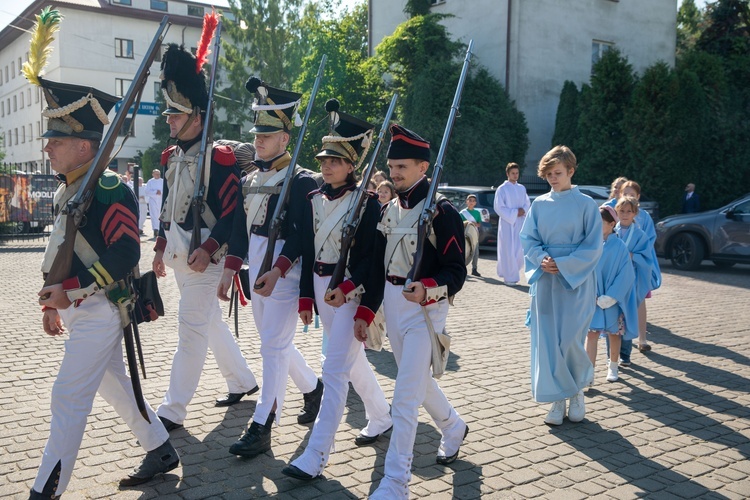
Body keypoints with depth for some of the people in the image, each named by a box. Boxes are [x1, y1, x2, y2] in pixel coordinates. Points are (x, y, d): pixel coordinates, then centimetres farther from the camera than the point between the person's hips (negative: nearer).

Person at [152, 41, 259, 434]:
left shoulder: (219, 157, -12)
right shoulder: (171, 158, 13)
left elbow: (233, 210, -16)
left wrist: (209, 249, -23)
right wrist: (162, 247, 11)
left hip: (204, 253, -9)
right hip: (178, 251, 9)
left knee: (191, 327, -6)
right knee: (210, 320, 17)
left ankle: (173, 410, 1)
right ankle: (242, 381, 33)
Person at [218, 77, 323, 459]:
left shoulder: (300, 180, -10)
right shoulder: (250, 180, 13)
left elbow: (303, 233, -16)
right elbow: (240, 228, 15)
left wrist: (277, 271, -24)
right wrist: (230, 270, 9)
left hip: (284, 271, -8)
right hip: (256, 270, 8)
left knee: (274, 344, -5)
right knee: (275, 341, 17)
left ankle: (262, 425, 2)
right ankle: (313, 388, 39)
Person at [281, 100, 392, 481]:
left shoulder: (366, 202, -11)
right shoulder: (315, 199, 8)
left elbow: (372, 258, -14)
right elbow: (308, 251, 10)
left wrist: (366, 311, -18)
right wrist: (306, 298, 9)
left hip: (352, 291, -7)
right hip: (322, 288, 7)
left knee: (335, 370, -8)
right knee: (353, 359, 20)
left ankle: (316, 455, -3)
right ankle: (382, 417, 42)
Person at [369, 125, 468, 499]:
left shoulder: (442, 212, -14)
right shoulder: (389, 210, 8)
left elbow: (456, 272, -16)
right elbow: (377, 264, 12)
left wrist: (427, 289, -35)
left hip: (424, 310, -8)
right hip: (392, 304, 8)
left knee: (405, 397, -8)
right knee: (417, 380, 23)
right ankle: (453, 427, 48)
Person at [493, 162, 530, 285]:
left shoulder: (522, 188, 12)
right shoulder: (502, 189, -4)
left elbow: (527, 203, 17)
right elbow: (498, 208, -8)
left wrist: (523, 210, -6)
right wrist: (514, 213, -14)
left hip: (520, 223, 5)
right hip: (507, 223, -5)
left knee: (520, 250, 2)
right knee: (509, 251, -5)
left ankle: (511, 272, 23)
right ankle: (509, 277, 4)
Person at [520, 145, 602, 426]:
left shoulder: (585, 204, -3)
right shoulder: (539, 205, 7)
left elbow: (593, 247, -4)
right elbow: (527, 240, 8)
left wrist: (562, 264, -14)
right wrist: (541, 258, -12)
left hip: (575, 282, -3)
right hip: (544, 282, 3)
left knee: (569, 341, -4)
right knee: (547, 341, 1)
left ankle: (577, 393, 22)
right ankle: (558, 399, 14)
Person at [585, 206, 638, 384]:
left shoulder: (619, 246, -10)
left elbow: (625, 275, -10)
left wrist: (610, 297, -15)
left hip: (612, 299, -1)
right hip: (593, 299, 2)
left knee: (613, 333, 13)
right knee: (591, 333, -5)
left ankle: (613, 367, 33)